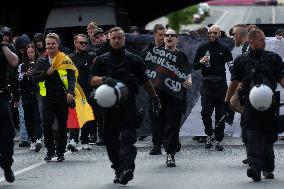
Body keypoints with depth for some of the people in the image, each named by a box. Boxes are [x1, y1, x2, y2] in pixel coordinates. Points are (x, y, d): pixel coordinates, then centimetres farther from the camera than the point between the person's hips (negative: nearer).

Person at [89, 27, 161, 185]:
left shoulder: (134, 60, 10)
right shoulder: (101, 60, 12)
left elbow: (145, 81, 16)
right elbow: (92, 80, 2)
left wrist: (155, 98, 18)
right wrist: (104, 79, -18)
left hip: (129, 105, -3)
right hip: (109, 106, 3)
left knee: (127, 138, -16)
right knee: (111, 141, 5)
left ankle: (127, 169, -30)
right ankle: (119, 170, 16)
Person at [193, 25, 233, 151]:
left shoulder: (224, 50, 9)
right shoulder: (202, 48, 9)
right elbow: (194, 66, 9)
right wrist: (201, 62, -10)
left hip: (221, 84, 0)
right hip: (207, 84, 0)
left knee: (220, 114, 2)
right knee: (205, 112, -11)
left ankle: (218, 140, 8)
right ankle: (210, 135, 11)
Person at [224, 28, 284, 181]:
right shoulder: (242, 60, 6)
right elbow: (234, 83, 12)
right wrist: (226, 101, 11)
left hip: (269, 104, 2)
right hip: (250, 104, -2)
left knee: (268, 136, 7)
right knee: (252, 135, -13)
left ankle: (267, 168, 18)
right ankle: (255, 166, -24)